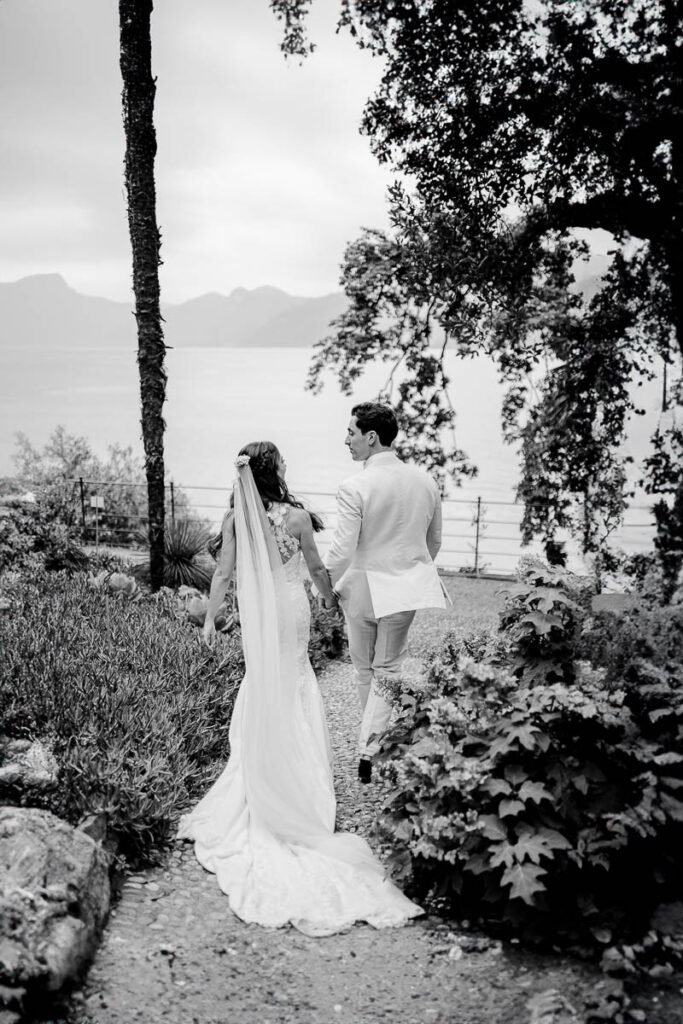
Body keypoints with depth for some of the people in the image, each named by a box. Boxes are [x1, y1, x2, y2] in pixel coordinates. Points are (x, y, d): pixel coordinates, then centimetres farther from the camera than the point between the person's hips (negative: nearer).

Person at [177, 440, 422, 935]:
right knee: (290, 692, 12)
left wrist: (210, 618, 5)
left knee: (265, 689, 15)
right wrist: (330, 598, 17)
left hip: (256, 612, 2)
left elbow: (224, 572, -5)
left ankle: (264, 783, 24)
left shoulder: (236, 517, -9)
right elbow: (316, 569, -2)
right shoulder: (296, 516, -13)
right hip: (291, 607, -2)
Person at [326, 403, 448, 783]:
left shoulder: (354, 487, -19)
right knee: (388, 670, 12)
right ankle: (369, 746, 1)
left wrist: (327, 586, -2)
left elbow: (342, 551, -19)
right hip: (406, 591, 3)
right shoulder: (426, 481, -3)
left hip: (362, 587, -3)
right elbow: (435, 541, 8)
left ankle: (375, 741, 34)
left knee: (365, 670, 18)